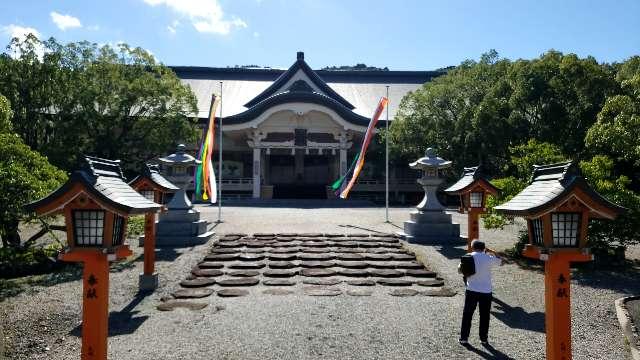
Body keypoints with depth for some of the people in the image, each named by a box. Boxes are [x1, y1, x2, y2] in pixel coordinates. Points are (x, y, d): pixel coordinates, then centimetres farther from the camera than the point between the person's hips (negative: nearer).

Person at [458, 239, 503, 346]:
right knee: (484, 316, 12)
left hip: (471, 291, 0)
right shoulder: (489, 258, -6)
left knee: (467, 315, 10)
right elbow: (501, 261, 13)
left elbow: (459, 270, 2)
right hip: (486, 292, 0)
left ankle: (464, 338, 13)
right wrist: (491, 252, 15)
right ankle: (484, 339, 19)